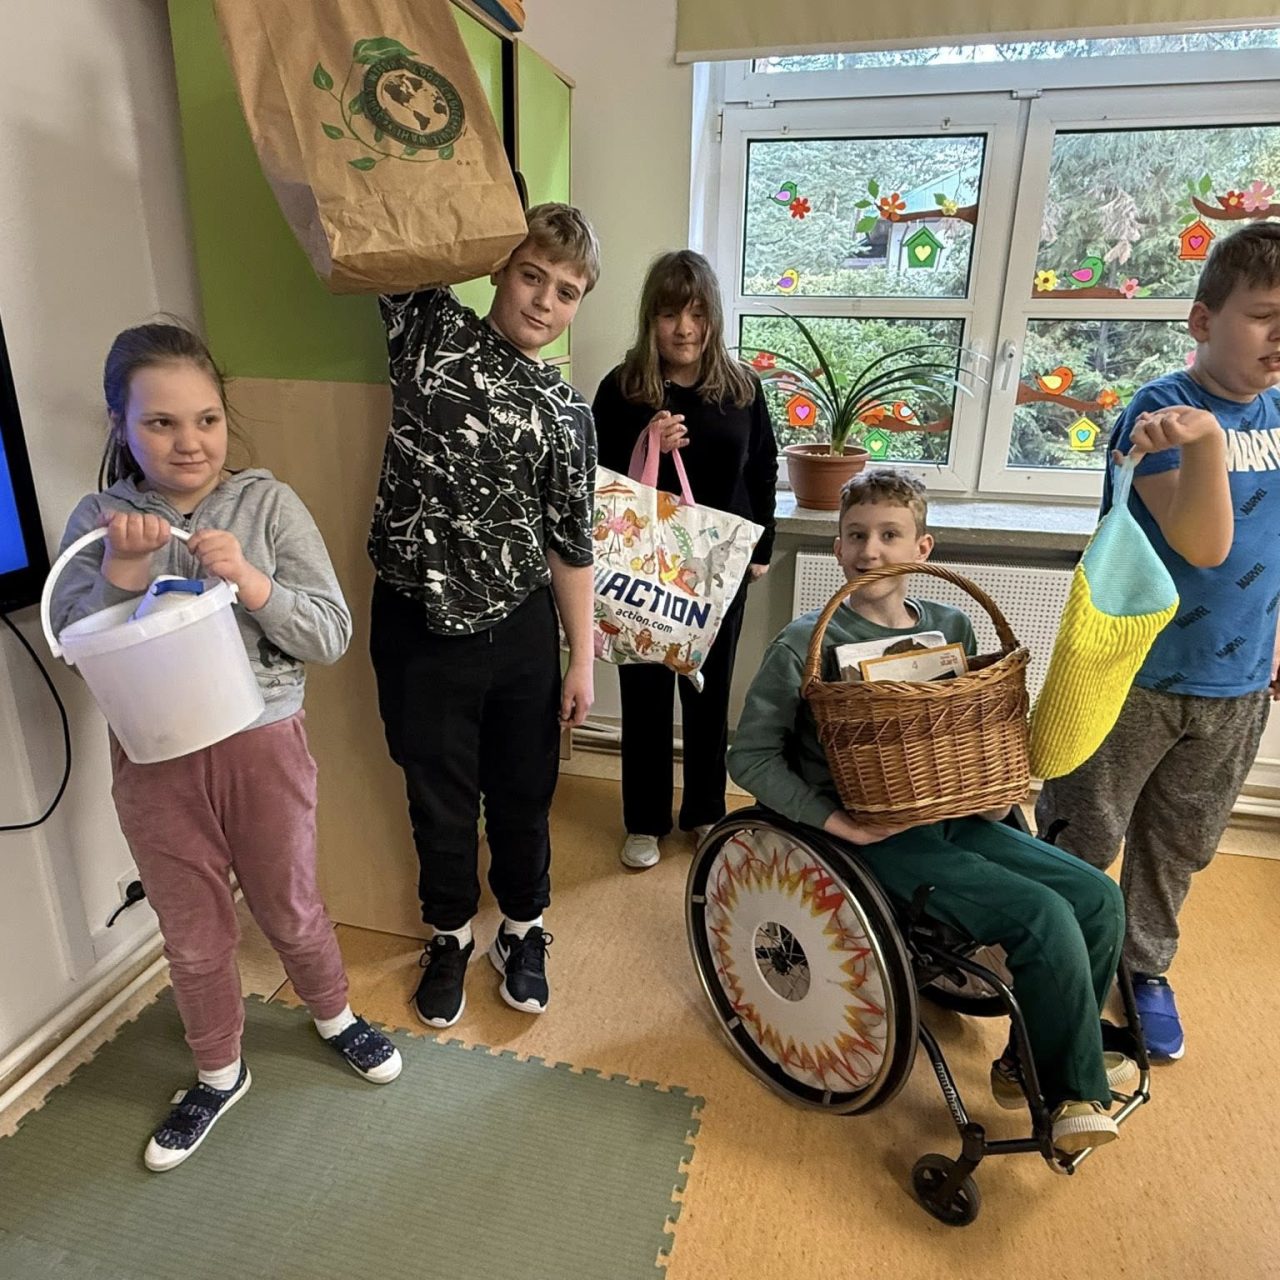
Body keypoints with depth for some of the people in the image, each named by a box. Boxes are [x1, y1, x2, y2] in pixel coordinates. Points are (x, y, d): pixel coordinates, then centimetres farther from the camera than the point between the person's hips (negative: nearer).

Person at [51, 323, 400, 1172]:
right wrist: (122, 567, -22)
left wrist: (248, 580, -27)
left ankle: (335, 1016, 49)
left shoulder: (268, 505, -10)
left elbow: (331, 637, -13)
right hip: (155, 761, 2)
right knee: (194, 936, 18)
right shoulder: (98, 520, -3)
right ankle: (219, 1075, 44)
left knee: (290, 910, 18)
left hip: (263, 746, -2)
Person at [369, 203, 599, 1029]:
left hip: (520, 630, 2)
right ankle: (451, 936, 42)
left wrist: (582, 661, 4)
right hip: (418, 627, -1)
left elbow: (571, 545, 4)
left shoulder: (567, 414, 2)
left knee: (524, 794, 16)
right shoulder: (430, 328, -2)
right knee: (441, 799, 15)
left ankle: (523, 931, 43)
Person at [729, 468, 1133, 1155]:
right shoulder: (806, 645, -12)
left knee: (1098, 898, -2)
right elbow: (750, 756, -11)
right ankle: (1075, 1094, 9)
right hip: (876, 837, -7)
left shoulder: (952, 627, 6)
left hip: (953, 817, 7)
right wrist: (837, 822, -18)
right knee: (1043, 915, -17)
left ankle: (1032, 1065, 19)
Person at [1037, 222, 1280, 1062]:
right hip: (1136, 676, -6)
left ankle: (1146, 969, 38)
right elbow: (1202, 546, -25)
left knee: (1181, 844, 19)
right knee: (1081, 840, 7)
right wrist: (1205, 439, -39)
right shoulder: (1163, 410, -15)